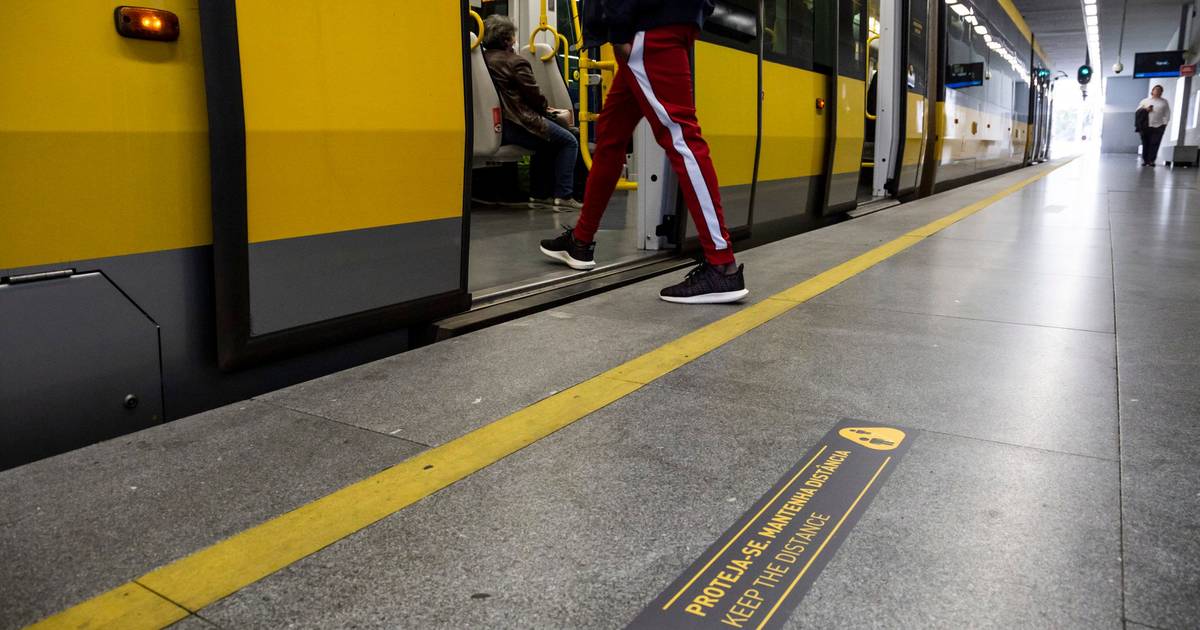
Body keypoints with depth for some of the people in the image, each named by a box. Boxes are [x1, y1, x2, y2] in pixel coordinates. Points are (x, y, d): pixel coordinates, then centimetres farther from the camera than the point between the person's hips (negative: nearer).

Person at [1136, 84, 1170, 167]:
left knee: (1154, 144, -7)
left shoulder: (1164, 102, 14)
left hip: (1158, 126, 0)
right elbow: (1138, 110, 11)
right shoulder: (1145, 101, 14)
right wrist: (1145, 109, -8)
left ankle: (1151, 160, -6)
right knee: (1145, 143, -1)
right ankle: (1144, 159, 6)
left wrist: (1164, 123, -2)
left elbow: (1167, 114, 10)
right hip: (1146, 126, 0)